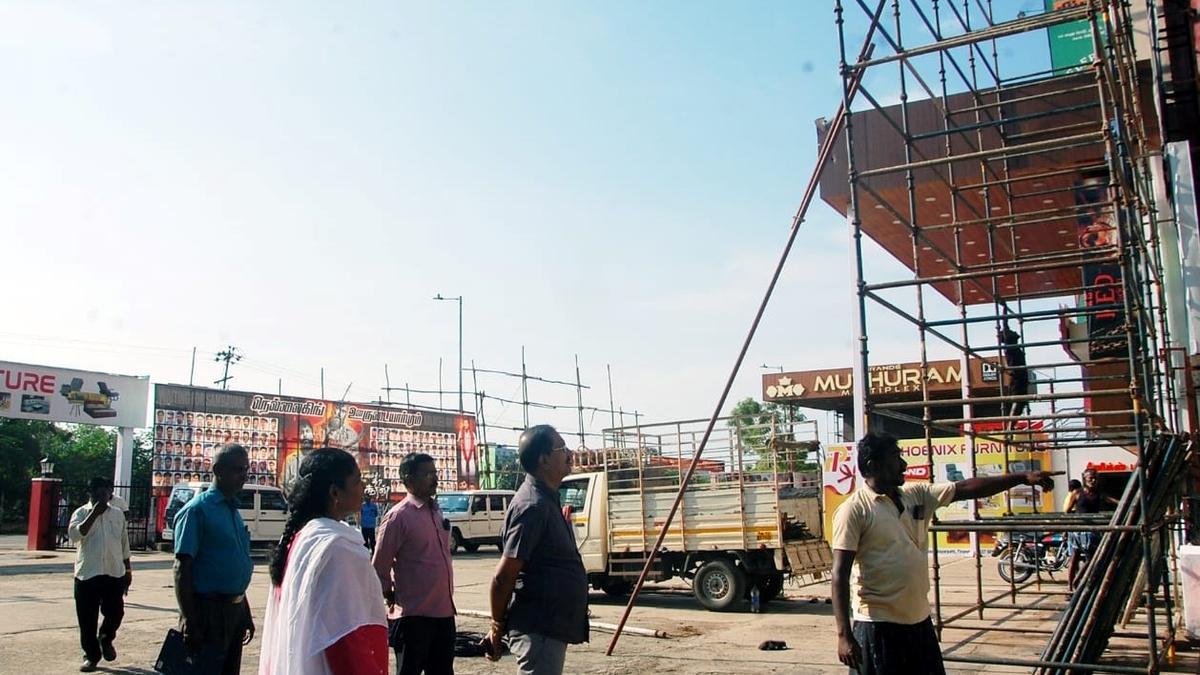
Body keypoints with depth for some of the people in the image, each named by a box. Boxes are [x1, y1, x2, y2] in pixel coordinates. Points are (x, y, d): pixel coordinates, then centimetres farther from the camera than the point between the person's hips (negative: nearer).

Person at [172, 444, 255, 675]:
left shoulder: (234, 511, 12)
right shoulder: (198, 509, -12)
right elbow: (182, 569, -15)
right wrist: (189, 621, -20)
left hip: (234, 609, 8)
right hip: (208, 610, -8)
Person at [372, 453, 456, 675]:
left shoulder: (436, 511, 12)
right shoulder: (398, 516, -12)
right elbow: (380, 567, -10)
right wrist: (392, 598, -2)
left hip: (444, 612, 7)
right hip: (413, 615, -7)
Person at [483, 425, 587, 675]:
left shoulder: (545, 499, 13)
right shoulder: (533, 505, -20)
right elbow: (503, 576, -21)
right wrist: (498, 626, -11)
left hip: (551, 625, 10)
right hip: (538, 629, -10)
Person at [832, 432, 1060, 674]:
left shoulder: (916, 495, 8)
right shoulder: (854, 510, -12)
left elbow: (966, 488, 10)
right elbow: (840, 574, -14)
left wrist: (1023, 477, 5)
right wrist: (844, 635, -18)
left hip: (920, 620, 7)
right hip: (879, 626, -7)